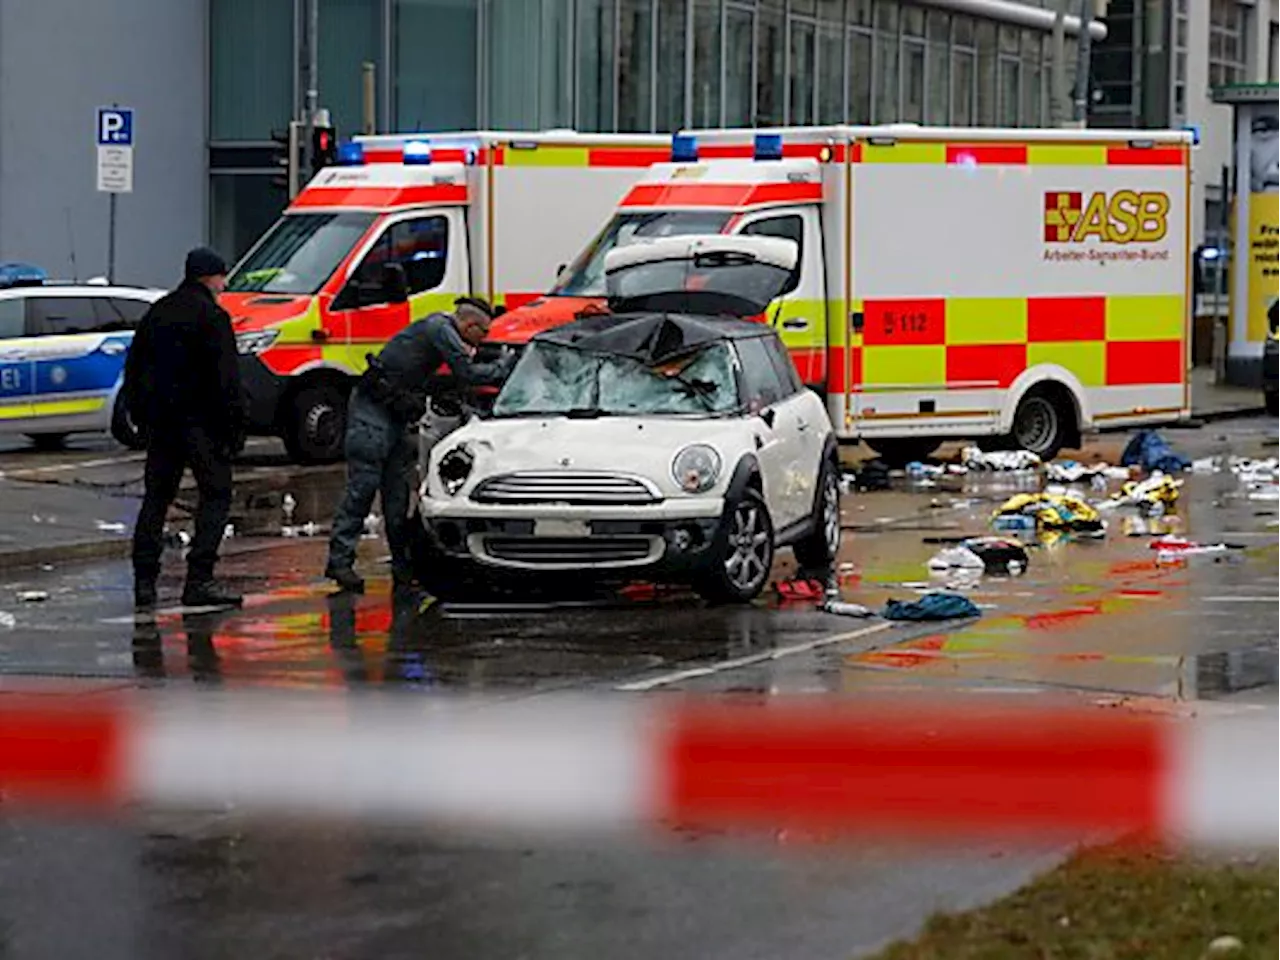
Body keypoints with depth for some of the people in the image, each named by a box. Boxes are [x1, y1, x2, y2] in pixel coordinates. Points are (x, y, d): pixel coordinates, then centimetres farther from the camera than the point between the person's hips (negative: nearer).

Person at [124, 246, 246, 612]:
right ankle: (199, 581, -11)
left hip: (159, 421, 7)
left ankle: (144, 582, 6)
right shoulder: (211, 316, -9)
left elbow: (133, 368, 19)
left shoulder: (157, 312, 14)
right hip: (199, 420, -7)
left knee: (156, 497, 11)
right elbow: (226, 378, -15)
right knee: (215, 493, -3)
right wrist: (235, 425, -12)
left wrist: (140, 417, 24)